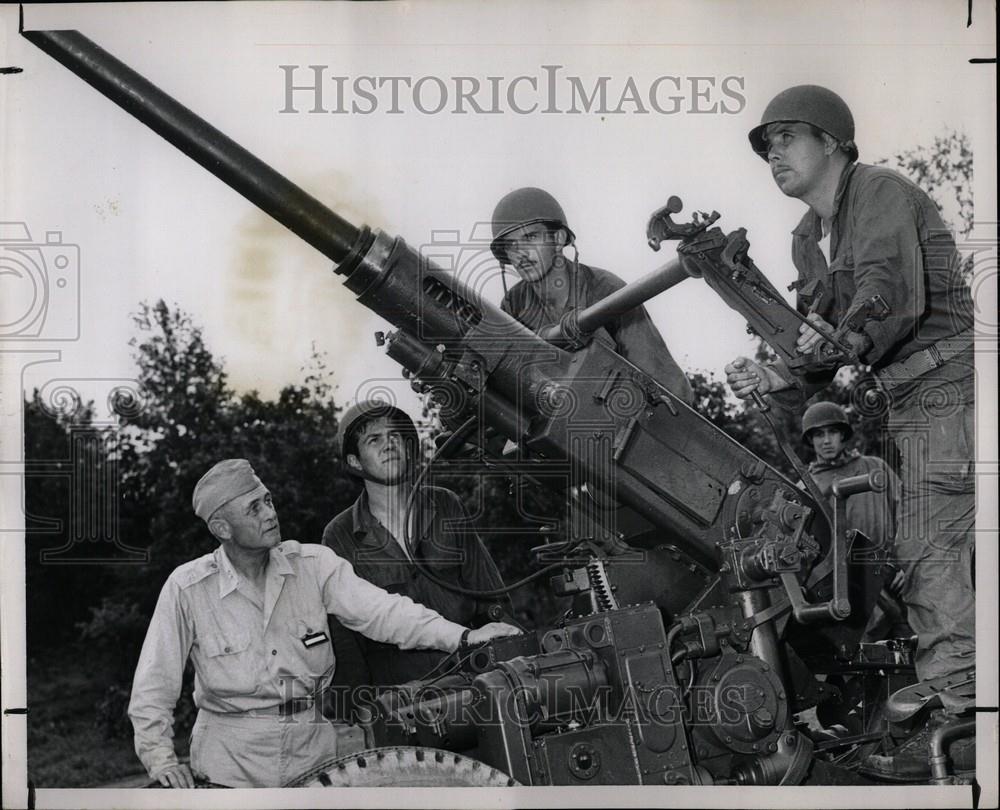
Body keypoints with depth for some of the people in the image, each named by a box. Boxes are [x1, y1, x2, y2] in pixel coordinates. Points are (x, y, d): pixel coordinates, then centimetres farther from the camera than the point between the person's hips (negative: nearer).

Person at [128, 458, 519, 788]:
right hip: (230, 756, -2)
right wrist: (161, 756, -13)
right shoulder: (187, 588, -8)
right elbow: (154, 684, -4)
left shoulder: (313, 564, -2)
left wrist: (462, 636, -22)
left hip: (313, 745, 2)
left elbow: (378, 610, -10)